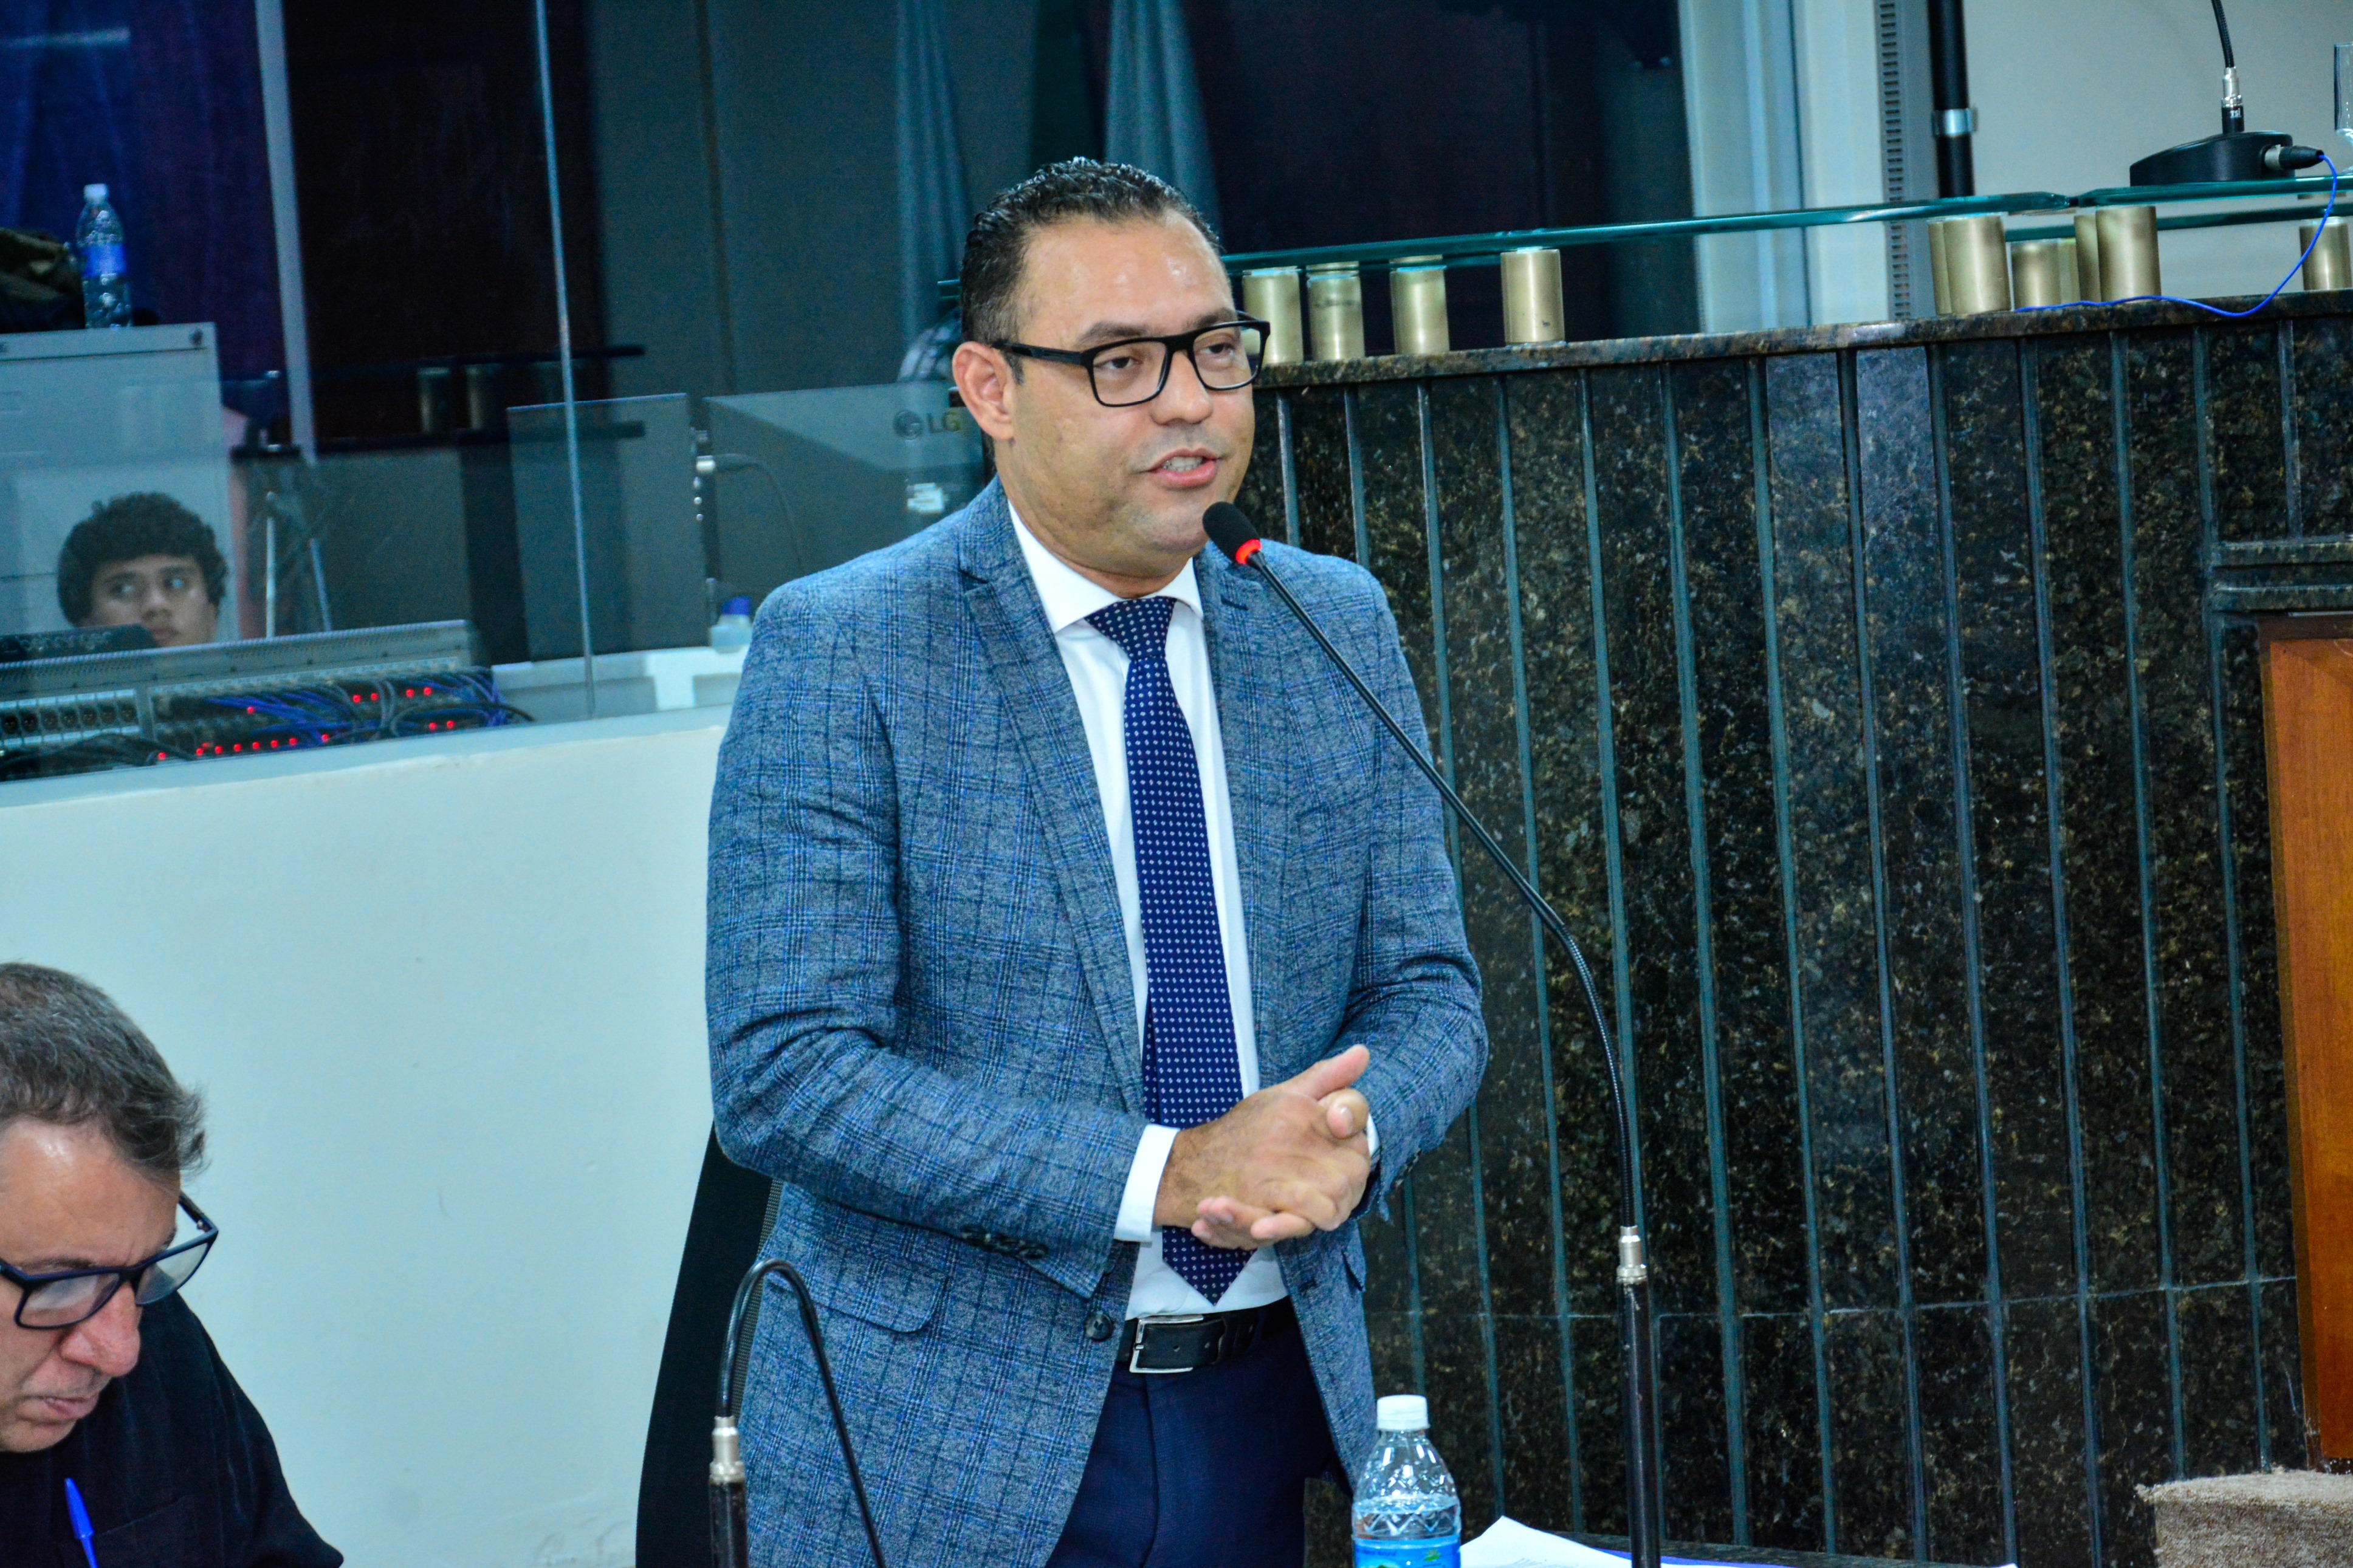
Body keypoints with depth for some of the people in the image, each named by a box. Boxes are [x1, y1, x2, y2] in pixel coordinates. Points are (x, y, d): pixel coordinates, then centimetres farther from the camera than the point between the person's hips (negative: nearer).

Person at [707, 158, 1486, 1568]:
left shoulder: (1338, 629, 6)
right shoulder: (842, 651, -11)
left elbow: (1428, 990, 9)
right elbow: (782, 1076, -17)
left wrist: (1350, 1135, -15)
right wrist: (1165, 1174, -23)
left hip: (1275, 1405, 4)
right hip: (956, 1451, -4)